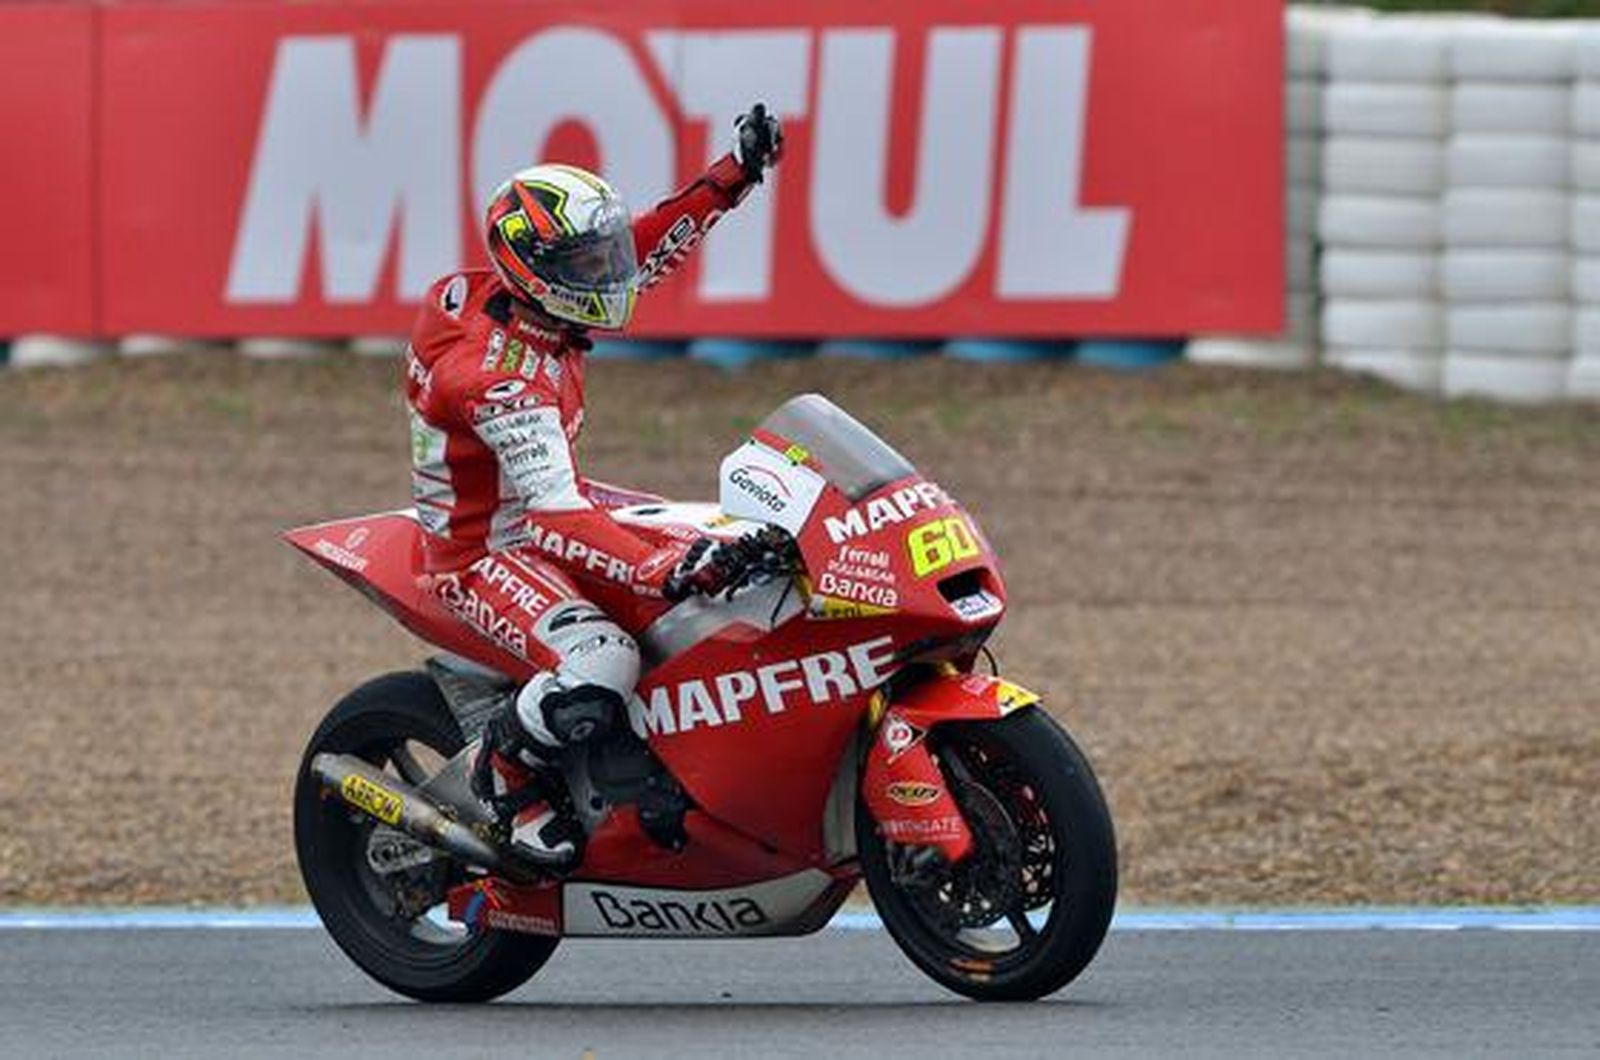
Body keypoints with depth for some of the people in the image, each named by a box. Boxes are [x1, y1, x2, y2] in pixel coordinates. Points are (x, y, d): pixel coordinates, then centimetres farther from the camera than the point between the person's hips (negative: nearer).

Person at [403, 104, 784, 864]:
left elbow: (644, 248, 8)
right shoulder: (504, 378, -33)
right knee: (600, 665, -35)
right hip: (482, 552, -10)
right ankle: (507, 773, -4)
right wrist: (663, 573, -49)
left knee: (729, 557, 6)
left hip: (536, 508, 10)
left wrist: (733, 176, -2)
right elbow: (556, 513, -39)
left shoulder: (517, 296, -5)